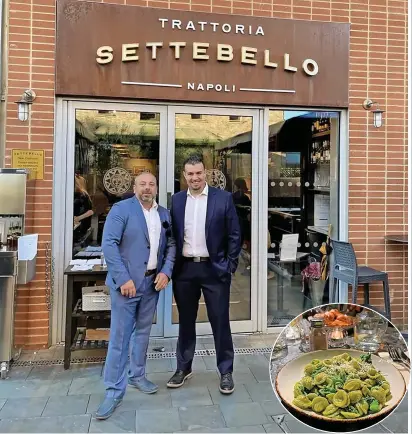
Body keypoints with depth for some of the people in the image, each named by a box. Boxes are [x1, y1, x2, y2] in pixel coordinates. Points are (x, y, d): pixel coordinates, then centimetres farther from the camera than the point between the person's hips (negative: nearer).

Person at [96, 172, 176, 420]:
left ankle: (137, 376, 33)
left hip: (153, 283, 5)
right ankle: (115, 390, 11)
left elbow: (171, 245, 12)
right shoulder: (121, 209, -6)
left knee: (143, 332, 16)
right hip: (127, 282, -5)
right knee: (120, 337, 0)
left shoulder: (164, 214, 10)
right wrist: (123, 278, -19)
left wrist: (166, 272, -4)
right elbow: (109, 244, -13)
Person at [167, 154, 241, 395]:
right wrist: (171, 265, 4)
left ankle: (226, 371, 21)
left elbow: (234, 235, -2)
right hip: (184, 269, 3)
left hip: (214, 269, -3)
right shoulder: (177, 200, 6)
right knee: (186, 320, 15)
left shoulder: (223, 198, -3)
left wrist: (230, 266, -6)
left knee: (220, 321, 5)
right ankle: (184, 367, 31)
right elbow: (172, 234, 10)